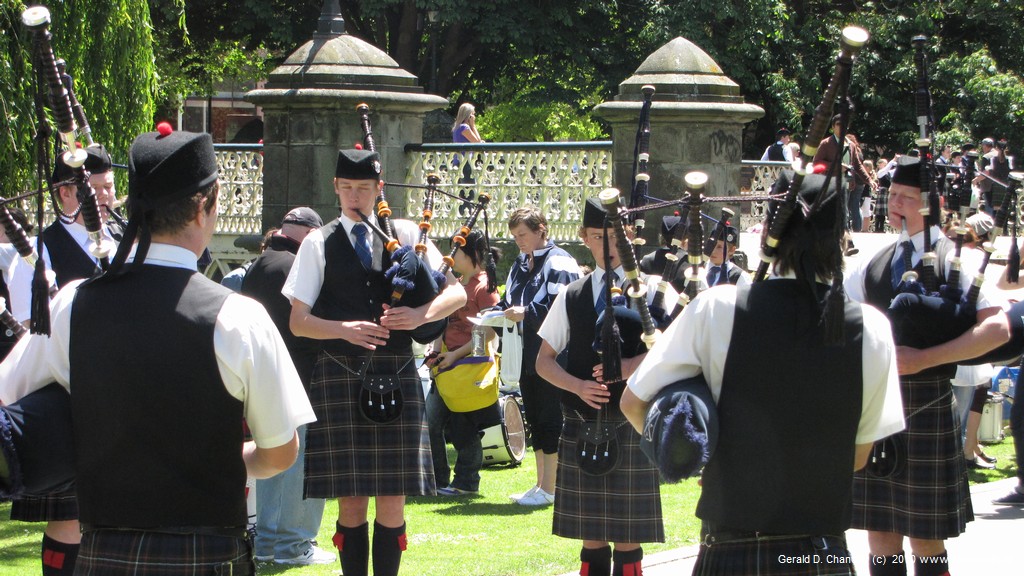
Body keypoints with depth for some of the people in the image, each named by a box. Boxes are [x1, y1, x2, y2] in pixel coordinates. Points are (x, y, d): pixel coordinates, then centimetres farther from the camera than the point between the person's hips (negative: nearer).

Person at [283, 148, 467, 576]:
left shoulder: (407, 235, 8)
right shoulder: (319, 243, 6)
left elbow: (456, 293, 7)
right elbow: (297, 321, 2)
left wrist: (421, 315, -13)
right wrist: (345, 329, -15)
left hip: (396, 377, 1)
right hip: (339, 377, -1)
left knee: (393, 500, 2)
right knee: (350, 501, 3)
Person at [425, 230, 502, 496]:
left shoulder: (484, 286, -9)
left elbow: (489, 332, -15)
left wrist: (456, 354, -17)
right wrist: (438, 352, 4)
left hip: (470, 363, -8)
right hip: (447, 364, 8)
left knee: (465, 429, 0)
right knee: (430, 421, 2)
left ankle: (465, 482, 12)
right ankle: (438, 480, 11)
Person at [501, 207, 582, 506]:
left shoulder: (559, 262, -11)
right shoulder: (520, 264, 16)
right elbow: (510, 302, 23)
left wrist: (527, 314, -22)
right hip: (527, 356, 9)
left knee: (549, 420, -4)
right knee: (535, 420, 13)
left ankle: (548, 488, 1)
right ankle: (541, 484, 21)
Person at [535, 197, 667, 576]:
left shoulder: (652, 291, 2)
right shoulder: (571, 297, 10)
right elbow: (544, 361, 11)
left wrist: (629, 366, -22)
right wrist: (578, 386, -8)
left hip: (630, 425, -3)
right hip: (582, 426, 3)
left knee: (628, 539, 0)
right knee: (591, 537, 8)